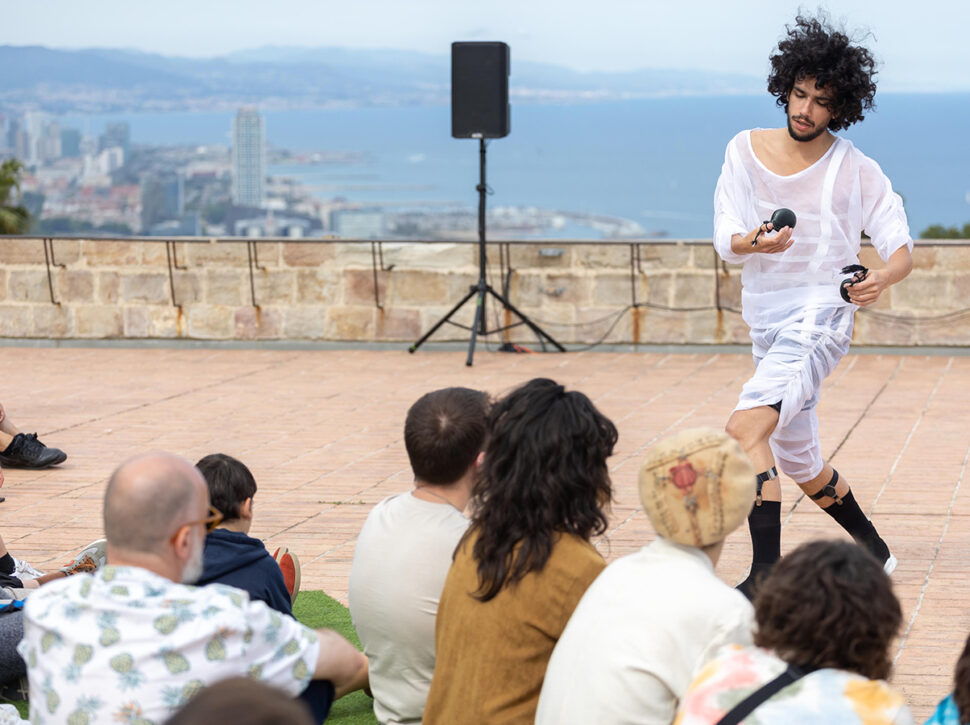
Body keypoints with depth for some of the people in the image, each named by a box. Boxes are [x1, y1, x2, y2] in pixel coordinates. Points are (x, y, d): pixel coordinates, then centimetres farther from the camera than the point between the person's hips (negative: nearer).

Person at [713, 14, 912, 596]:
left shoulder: (857, 170, -5)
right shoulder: (746, 150, 3)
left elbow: (901, 249, -5)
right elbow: (725, 239, -2)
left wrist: (881, 279, -28)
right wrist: (753, 242, -26)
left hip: (822, 313, -6)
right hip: (767, 319, 6)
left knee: (747, 426, -27)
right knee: (800, 465, 17)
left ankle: (766, 572, -30)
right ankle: (873, 551, 41)